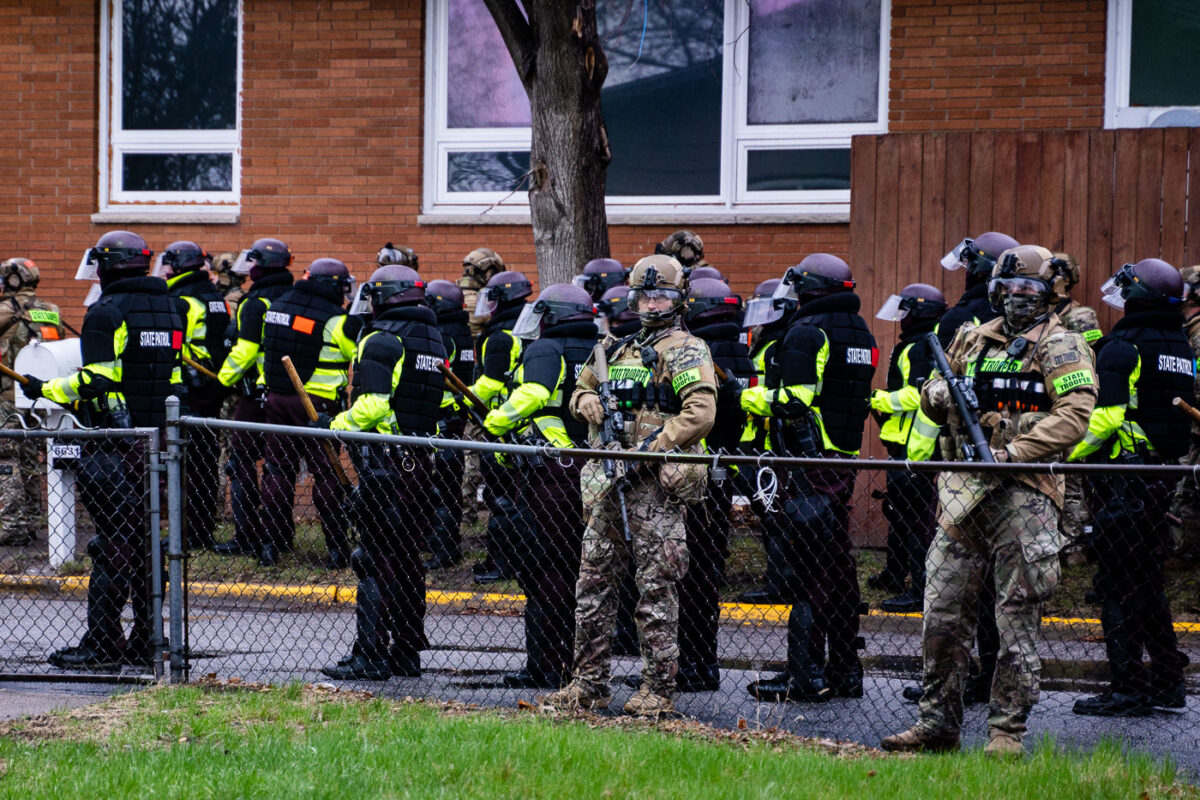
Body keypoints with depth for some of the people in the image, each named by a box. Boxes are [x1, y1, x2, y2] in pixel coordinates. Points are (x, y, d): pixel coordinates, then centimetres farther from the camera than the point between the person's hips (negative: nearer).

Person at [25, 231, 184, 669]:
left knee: (112, 542, -7)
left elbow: (96, 379, -18)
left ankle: (101, 644, -6)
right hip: (157, 443, 7)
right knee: (146, 539, 11)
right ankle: (145, 641, 13)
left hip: (114, 446, -7)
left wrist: (46, 389, -6)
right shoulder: (168, 309, 13)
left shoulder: (107, 312, -11)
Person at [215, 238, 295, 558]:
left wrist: (224, 378, -3)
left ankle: (246, 537, -4)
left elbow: (245, 351, -18)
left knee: (242, 464, -1)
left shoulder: (255, 304, -14)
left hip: (257, 396, -7)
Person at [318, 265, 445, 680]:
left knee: (375, 557, -6)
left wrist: (334, 426, -7)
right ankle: (407, 652, 16)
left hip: (383, 459, -8)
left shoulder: (382, 341, -12)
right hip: (419, 459, 8)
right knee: (407, 556, 13)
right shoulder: (433, 339, 15)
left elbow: (372, 405, -20)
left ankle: (370, 654, -7)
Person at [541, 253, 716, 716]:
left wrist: (650, 450, -20)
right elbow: (583, 387, 32)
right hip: (608, 482, 7)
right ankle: (589, 685, 16)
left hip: (656, 485, -7)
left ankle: (659, 690, 0)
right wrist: (585, 401, 7)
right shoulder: (616, 349, 18)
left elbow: (701, 413, -16)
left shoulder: (685, 351, -3)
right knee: (593, 581, 8)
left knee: (656, 586, -5)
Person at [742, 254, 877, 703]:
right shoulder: (860, 333, 16)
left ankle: (806, 674, -8)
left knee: (808, 567, -7)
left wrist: (744, 397, -5)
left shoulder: (807, 331, -11)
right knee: (838, 564, 13)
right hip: (846, 459, 9)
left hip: (809, 459, -8)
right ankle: (845, 671, 16)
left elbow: (793, 400, -19)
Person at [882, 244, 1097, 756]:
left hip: (1023, 490, -5)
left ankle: (1007, 730, 0)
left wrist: (1014, 451, -20)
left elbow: (1074, 415, -12)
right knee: (943, 611, 5)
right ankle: (938, 722, 14)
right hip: (963, 489, 5)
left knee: (1017, 618, -4)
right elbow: (933, 402, 27)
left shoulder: (1061, 347, 1)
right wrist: (937, 395, 2)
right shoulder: (972, 340, 18)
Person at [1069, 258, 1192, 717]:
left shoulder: (1123, 347, -12)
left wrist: (1069, 457, -11)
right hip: (1165, 476, 8)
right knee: (1148, 582, 16)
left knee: (1118, 585, -3)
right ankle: (1168, 682, 18)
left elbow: (1106, 416, -21)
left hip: (1123, 479, -8)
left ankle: (1128, 690, -3)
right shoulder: (1181, 350, 13)